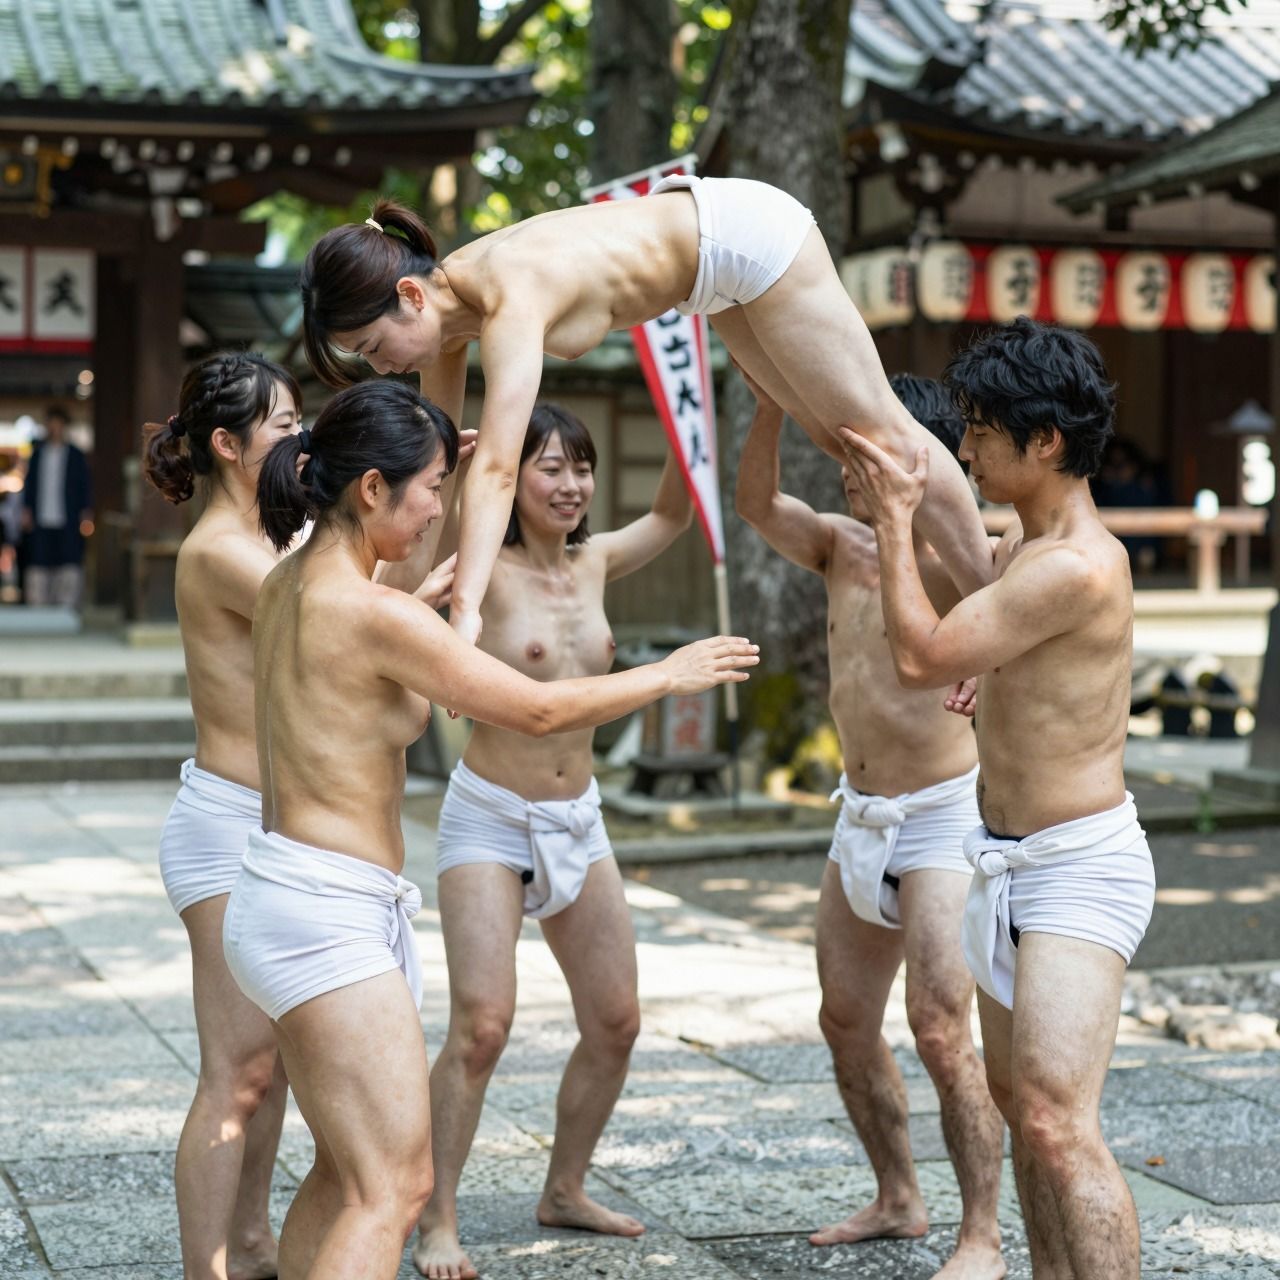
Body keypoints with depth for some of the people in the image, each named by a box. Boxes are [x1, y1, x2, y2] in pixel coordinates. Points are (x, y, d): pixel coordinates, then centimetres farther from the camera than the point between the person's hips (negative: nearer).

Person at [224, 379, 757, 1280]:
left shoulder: (291, 585, 8)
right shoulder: (377, 614, -18)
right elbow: (538, 709, -11)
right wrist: (671, 674, 2)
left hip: (286, 899, 10)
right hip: (327, 912, -10)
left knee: (348, 1174, 17)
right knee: (393, 1188, -9)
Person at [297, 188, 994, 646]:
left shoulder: (509, 301, -36)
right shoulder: (444, 295, -11)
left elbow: (495, 469, -47)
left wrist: (464, 615, -54)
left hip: (747, 233, -8)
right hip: (705, 229, 8)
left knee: (879, 431, 3)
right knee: (836, 435, 19)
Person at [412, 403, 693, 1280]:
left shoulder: (594, 564, 5)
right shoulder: (482, 571, -11)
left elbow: (672, 515, 18)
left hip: (579, 820, 6)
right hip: (491, 819, -6)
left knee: (616, 1022, 9)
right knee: (482, 1026, -13)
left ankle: (566, 1190, 27)